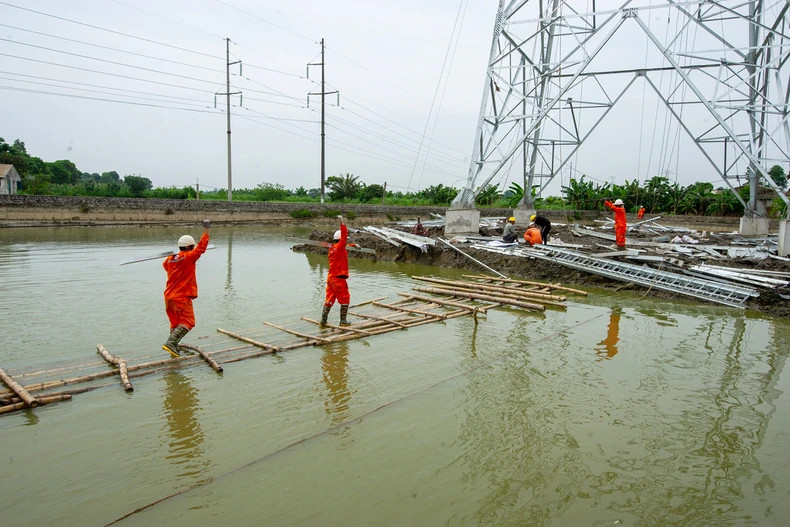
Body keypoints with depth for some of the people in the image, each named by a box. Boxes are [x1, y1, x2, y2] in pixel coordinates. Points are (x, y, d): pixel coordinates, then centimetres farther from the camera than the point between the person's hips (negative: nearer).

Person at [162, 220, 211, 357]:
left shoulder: (169, 259, 9)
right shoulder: (188, 257, -13)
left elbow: (165, 264, 32)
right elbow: (201, 248, -18)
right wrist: (206, 232, -15)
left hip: (169, 296, 8)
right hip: (182, 297, -8)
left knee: (175, 322, 18)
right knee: (187, 322, -5)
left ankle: (173, 346, 22)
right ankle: (170, 343, -17)